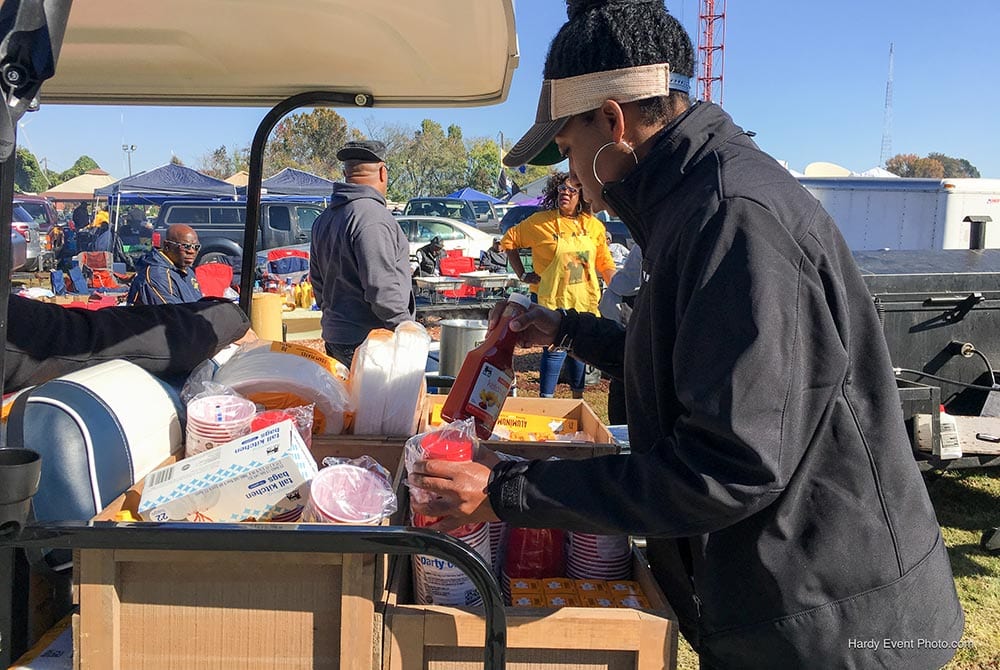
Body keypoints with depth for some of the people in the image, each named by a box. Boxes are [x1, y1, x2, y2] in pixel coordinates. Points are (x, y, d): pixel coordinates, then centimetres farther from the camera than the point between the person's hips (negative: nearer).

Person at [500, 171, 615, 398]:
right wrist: (522, 275, -1)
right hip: (551, 300, -4)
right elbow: (509, 241, 5)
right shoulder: (540, 221, -5)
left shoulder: (594, 226, 5)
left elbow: (605, 264, 12)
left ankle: (578, 398, 33)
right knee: (555, 351, -9)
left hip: (585, 301, 5)